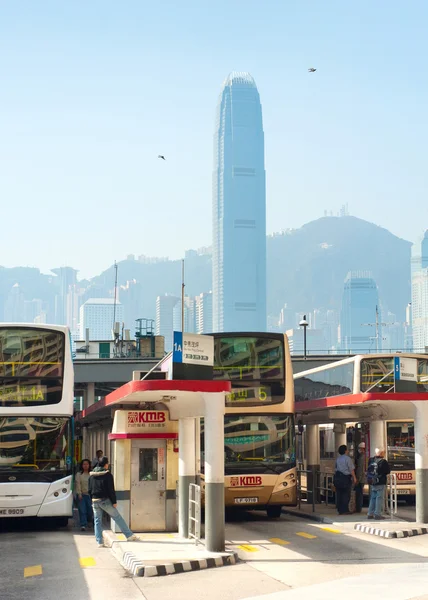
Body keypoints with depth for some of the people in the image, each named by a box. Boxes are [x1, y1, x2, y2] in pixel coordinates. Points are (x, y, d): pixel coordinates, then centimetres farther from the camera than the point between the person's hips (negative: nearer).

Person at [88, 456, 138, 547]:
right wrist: (114, 502, -7)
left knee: (97, 521, 9)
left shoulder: (91, 475, 9)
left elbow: (90, 489, 13)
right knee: (118, 517, 3)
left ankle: (99, 542, 5)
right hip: (105, 500, -4)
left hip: (95, 501, 5)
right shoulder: (107, 475, -8)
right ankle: (129, 536, 5)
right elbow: (111, 490, -11)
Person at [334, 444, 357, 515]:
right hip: (346, 477, -6)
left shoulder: (337, 459, 9)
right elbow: (351, 469, -10)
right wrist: (354, 478, -4)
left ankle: (339, 510, 12)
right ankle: (345, 510, 0)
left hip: (337, 477, 6)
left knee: (339, 494, 8)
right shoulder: (347, 459, -10)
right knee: (346, 495, 0)